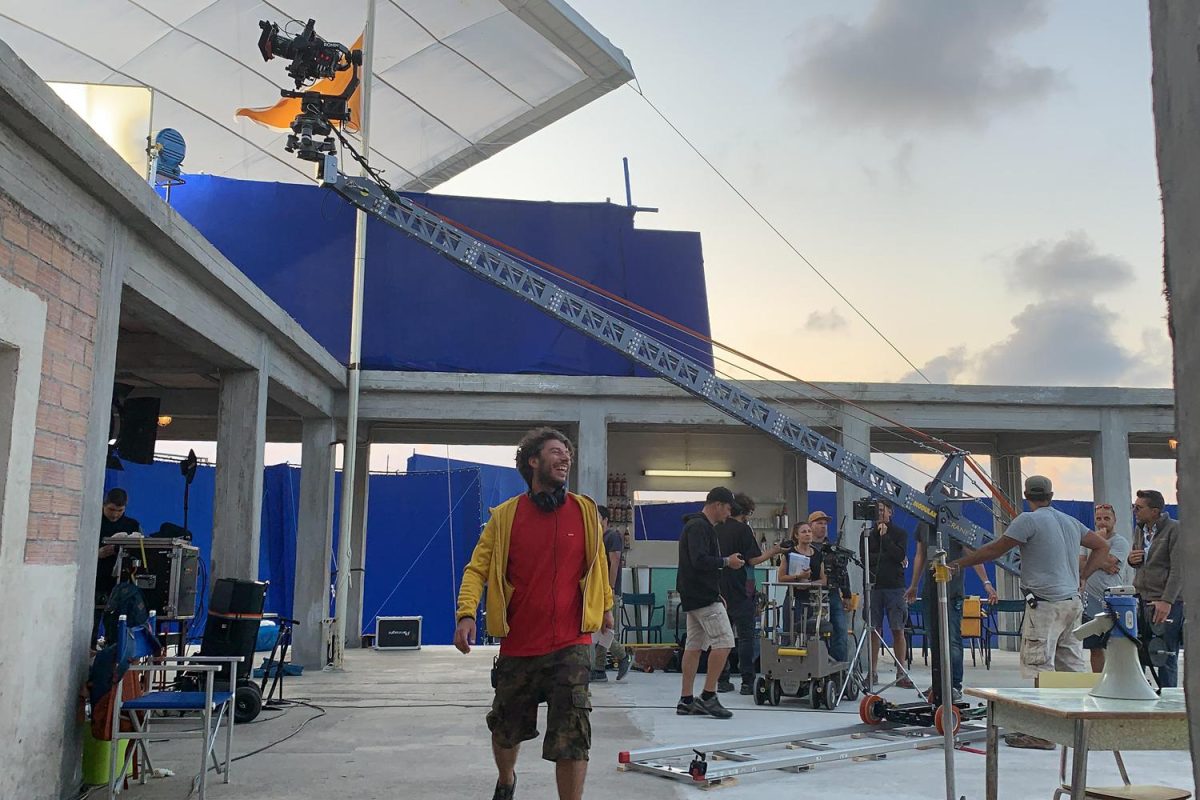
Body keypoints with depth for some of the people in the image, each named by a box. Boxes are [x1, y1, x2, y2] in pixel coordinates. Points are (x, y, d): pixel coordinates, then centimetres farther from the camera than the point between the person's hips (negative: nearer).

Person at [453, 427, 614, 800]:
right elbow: (477, 569, -5)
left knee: (572, 734, -10)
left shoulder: (585, 510, 1)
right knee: (506, 728, 19)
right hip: (518, 644, 1)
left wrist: (606, 606, 26)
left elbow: (598, 562, 17)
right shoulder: (505, 516, -3)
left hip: (571, 643, -1)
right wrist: (467, 614, -20)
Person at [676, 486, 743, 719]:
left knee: (694, 645, 10)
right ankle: (708, 696, -7)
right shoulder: (699, 526, -13)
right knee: (724, 641, -10)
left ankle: (686, 700, 12)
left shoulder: (701, 526, 20)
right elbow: (699, 560, -24)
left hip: (692, 598, 11)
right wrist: (727, 561, -11)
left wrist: (716, 594, 18)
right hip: (704, 597, -11)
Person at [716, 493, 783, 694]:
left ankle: (722, 680, 11)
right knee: (746, 636, 0)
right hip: (740, 592, -6)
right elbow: (753, 560, -13)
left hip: (720, 591, 6)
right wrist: (773, 551, 1)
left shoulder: (717, 528, 8)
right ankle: (747, 682, 0)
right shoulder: (743, 529, -10)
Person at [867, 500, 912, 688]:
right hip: (874, 586, 1)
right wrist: (887, 557, -9)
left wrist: (884, 536, -8)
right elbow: (865, 558, -2)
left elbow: (900, 555, -8)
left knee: (898, 630, -2)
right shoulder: (868, 533, 10)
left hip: (895, 586, -1)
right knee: (874, 630, 1)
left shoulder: (900, 533, 7)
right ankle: (873, 672, 8)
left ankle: (901, 674, 1)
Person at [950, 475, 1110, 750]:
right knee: (1073, 663, 14)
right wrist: (1082, 577, 19)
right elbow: (1102, 545, 24)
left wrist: (957, 563, -1)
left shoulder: (1029, 520, -9)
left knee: (1038, 665, -6)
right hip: (1072, 602, 8)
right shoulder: (1071, 522, 14)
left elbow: (994, 550, -8)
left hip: (1045, 604, -8)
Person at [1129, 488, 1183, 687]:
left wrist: (1167, 601, -24)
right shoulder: (1140, 530, 15)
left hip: (1167, 603, -7)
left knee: (1166, 658, -2)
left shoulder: (1175, 530, -8)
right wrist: (1132, 560, 4)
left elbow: (1178, 569, -16)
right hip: (1141, 600, 7)